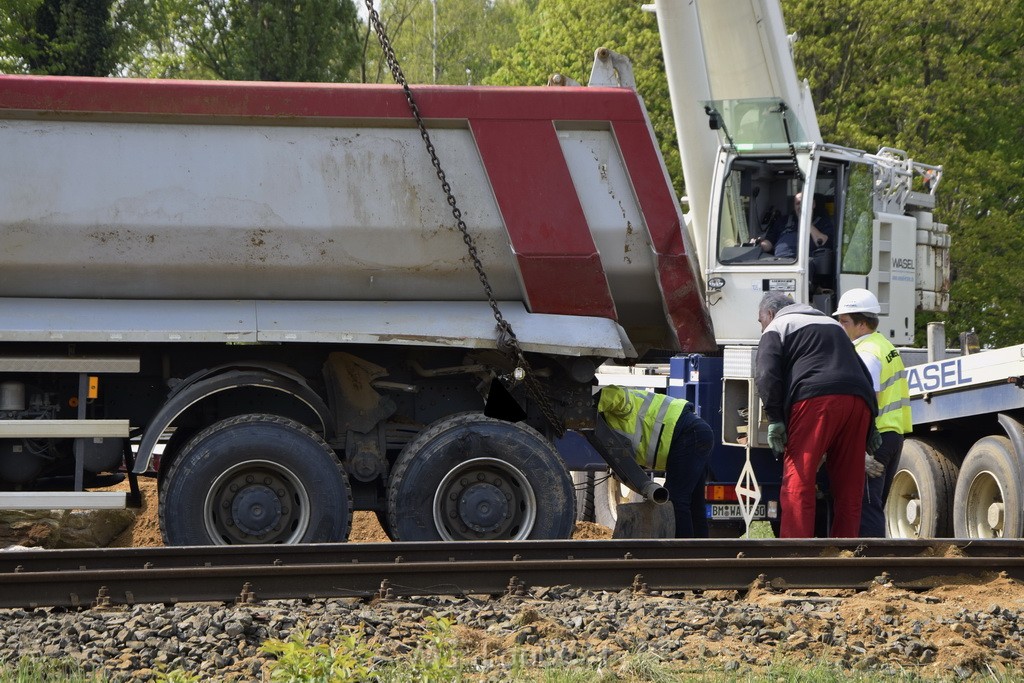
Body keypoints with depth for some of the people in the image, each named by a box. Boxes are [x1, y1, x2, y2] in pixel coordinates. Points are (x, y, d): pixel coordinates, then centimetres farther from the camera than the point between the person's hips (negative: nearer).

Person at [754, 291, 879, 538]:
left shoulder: (776, 327, 15)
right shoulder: (832, 324, 36)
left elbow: (766, 375, -3)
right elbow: (864, 372, 29)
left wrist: (774, 419, -3)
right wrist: (870, 424, 23)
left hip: (815, 399, -6)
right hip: (858, 400, 6)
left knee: (796, 485, -7)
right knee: (848, 492, 8)